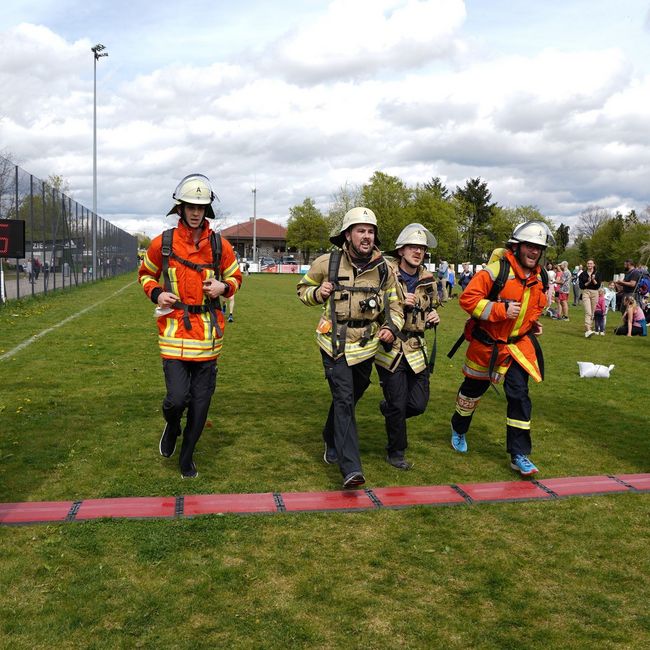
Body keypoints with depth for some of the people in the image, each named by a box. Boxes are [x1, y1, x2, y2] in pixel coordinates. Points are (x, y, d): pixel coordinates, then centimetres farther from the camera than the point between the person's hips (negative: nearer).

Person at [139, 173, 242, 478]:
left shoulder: (220, 245, 3)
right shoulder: (163, 243, 0)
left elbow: (235, 277, 16)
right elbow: (146, 274, 16)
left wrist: (224, 287, -6)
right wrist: (156, 293, -5)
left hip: (208, 331, 2)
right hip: (174, 328, -2)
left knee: (200, 402, 8)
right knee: (177, 398, -13)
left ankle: (187, 457, 28)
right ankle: (171, 426, 25)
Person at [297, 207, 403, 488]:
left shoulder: (383, 268, 0)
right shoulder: (327, 263, -6)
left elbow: (394, 305, 11)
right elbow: (303, 289, 8)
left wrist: (392, 327, -8)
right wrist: (317, 292, -14)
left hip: (366, 346, 4)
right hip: (335, 345, -4)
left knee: (349, 398, 18)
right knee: (344, 400, -14)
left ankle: (331, 440, 46)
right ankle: (351, 468, -16)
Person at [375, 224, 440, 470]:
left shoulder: (428, 280, 8)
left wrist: (433, 317, 2)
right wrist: (399, 304, -21)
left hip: (416, 349, 5)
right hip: (390, 348, -5)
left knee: (418, 403, 3)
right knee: (398, 404, 1)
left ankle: (388, 408, 37)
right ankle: (396, 453, 21)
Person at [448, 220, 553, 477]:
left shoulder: (540, 278, 2)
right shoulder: (497, 270, -19)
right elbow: (468, 298, -24)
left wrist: (533, 322, 6)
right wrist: (500, 310, -30)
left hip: (518, 344, 4)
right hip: (486, 343, -4)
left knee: (519, 394, -6)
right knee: (473, 389, 15)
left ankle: (519, 455, 2)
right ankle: (459, 429, 43)